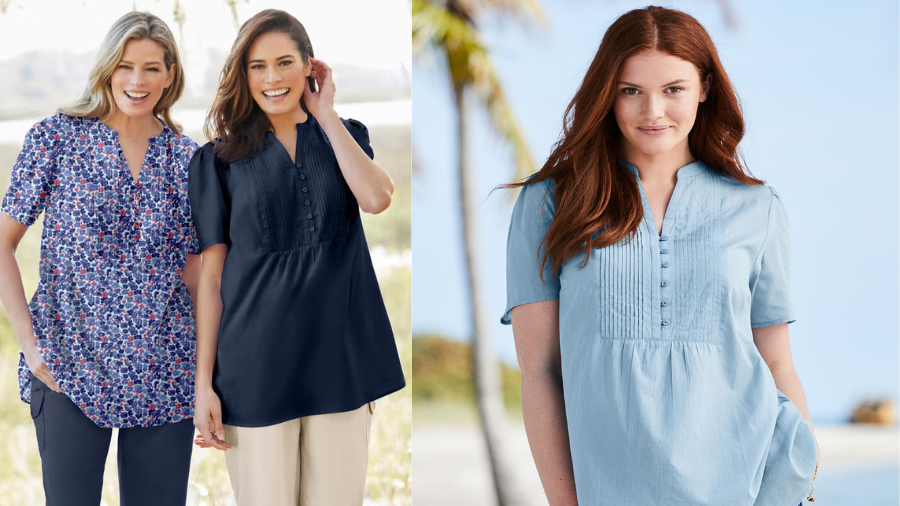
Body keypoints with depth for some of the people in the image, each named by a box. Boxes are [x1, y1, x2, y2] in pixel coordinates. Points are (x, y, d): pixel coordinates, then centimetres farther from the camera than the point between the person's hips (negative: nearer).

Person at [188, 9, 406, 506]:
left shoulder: (344, 135, 11)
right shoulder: (221, 158, 5)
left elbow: (376, 198, -12)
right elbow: (211, 273, 2)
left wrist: (325, 114, -3)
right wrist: (203, 383, -4)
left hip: (336, 355, 2)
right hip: (257, 367, -2)